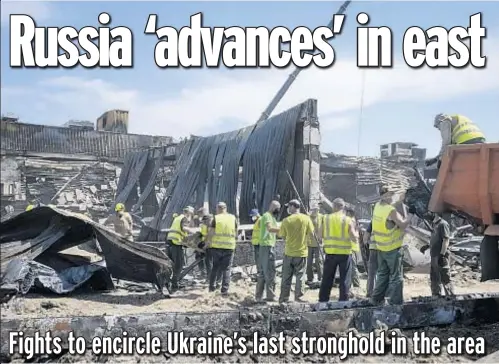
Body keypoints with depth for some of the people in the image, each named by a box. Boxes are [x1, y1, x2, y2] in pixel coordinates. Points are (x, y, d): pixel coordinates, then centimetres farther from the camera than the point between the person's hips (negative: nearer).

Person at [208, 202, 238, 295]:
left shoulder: (216, 218, -3)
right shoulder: (233, 218, 4)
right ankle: (225, 289, 1)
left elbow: (211, 233, -4)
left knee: (215, 267, 15)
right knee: (226, 269, 5)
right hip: (229, 246, 0)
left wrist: (210, 242, 11)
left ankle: (212, 287, 18)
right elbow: (236, 233, 6)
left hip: (217, 246, 0)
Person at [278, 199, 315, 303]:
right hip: (302, 251, 0)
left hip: (289, 252, 0)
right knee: (300, 276, 9)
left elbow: (282, 236, -2)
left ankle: (284, 298, 12)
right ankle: (298, 296, 7)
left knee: (286, 276, 9)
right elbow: (311, 234, -4)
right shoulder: (306, 218, -6)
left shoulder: (286, 220, -7)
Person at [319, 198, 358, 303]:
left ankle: (323, 299, 15)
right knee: (345, 279, 7)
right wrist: (356, 231, 12)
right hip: (345, 252, -2)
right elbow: (354, 238, -8)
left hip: (330, 252, 2)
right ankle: (343, 301, 7)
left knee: (327, 278, 11)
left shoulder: (326, 218, -1)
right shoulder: (348, 220, -7)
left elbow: (321, 235, 2)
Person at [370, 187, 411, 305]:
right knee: (396, 276, 1)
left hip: (381, 247, 7)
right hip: (393, 248, -7)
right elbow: (403, 224, -18)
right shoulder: (391, 211, -22)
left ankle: (376, 299, 20)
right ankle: (395, 302, 3)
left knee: (382, 274, 17)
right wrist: (404, 210, -8)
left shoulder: (377, 206, -1)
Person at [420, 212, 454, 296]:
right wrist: (427, 246, 19)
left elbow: (446, 240, -19)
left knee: (445, 279, -4)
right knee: (434, 279, 15)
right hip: (434, 256, 10)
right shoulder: (435, 224, 15)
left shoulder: (443, 224, -13)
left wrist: (442, 255, -23)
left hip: (441, 257, -10)